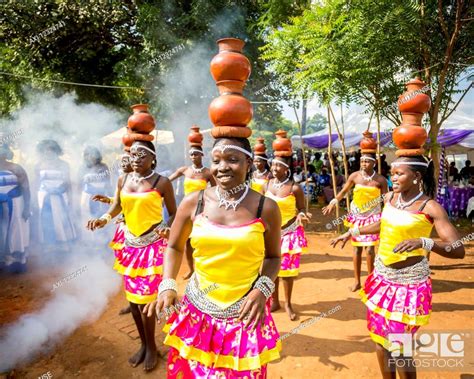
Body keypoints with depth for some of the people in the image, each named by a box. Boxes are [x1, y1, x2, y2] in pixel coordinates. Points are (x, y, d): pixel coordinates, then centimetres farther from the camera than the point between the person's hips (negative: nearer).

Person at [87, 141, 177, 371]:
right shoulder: (123, 180, 3)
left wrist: (167, 228, -25)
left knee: (144, 299, -2)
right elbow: (117, 206, 11)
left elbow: (173, 213, -5)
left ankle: (151, 347, 23)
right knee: (132, 297, 13)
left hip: (152, 244, -5)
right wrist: (104, 219, -9)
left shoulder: (162, 183, -9)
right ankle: (144, 344, 34)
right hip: (130, 243, 5)